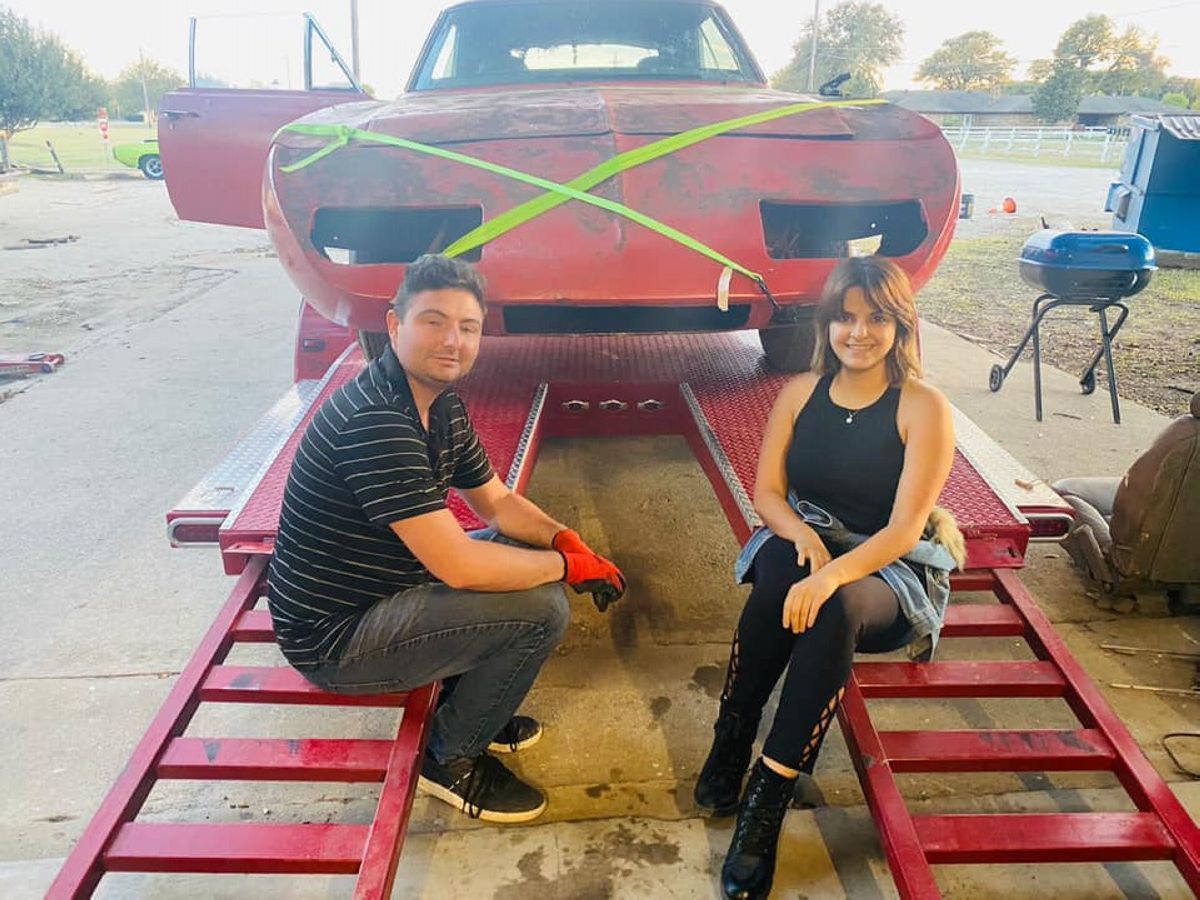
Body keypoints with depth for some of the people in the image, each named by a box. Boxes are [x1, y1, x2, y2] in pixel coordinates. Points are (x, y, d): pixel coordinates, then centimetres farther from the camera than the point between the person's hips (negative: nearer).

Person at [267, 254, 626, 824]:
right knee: (540, 608, -19)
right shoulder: (374, 419, -29)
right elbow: (457, 566, -31)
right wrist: (568, 565, -18)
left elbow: (496, 503, 10)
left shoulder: (443, 405, 2)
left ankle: (468, 706, 20)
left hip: (379, 593, 9)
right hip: (332, 638, -9)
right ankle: (450, 758, 4)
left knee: (530, 555, 8)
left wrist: (563, 538, -8)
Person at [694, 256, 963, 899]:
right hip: (802, 543, 3)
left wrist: (832, 573, -35)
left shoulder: (923, 408, -10)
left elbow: (905, 529, -18)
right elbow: (766, 491, 1)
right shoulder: (801, 392, 2)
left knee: (836, 608, -37)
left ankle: (768, 798, -28)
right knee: (778, 576, -34)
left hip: (892, 567, -3)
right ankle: (730, 741, -18)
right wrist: (803, 535, -21)